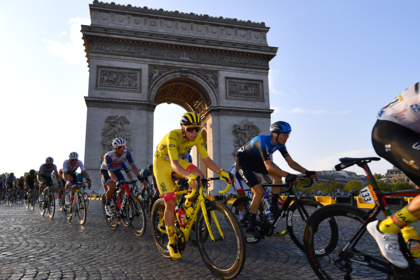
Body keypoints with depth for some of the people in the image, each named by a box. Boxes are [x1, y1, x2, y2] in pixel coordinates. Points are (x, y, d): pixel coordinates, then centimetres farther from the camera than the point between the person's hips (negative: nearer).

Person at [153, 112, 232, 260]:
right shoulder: (173, 136, -35)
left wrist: (221, 172, -35)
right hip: (162, 164, -4)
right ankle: (171, 243, 6)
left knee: (199, 176, -25)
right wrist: (189, 176, -63)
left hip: (176, 162, 5)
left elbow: (206, 159, -19)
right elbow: (174, 164, -46)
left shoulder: (197, 137, -18)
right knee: (170, 203, -11)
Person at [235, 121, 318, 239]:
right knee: (259, 191, -19)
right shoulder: (263, 142, -34)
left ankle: (274, 206, -2)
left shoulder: (280, 144, -9)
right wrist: (287, 175, -52)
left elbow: (291, 162, -8)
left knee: (278, 173, -14)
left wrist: (307, 172, -21)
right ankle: (251, 226, -4)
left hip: (255, 160, 8)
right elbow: (269, 166, -42)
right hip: (242, 161, -8)